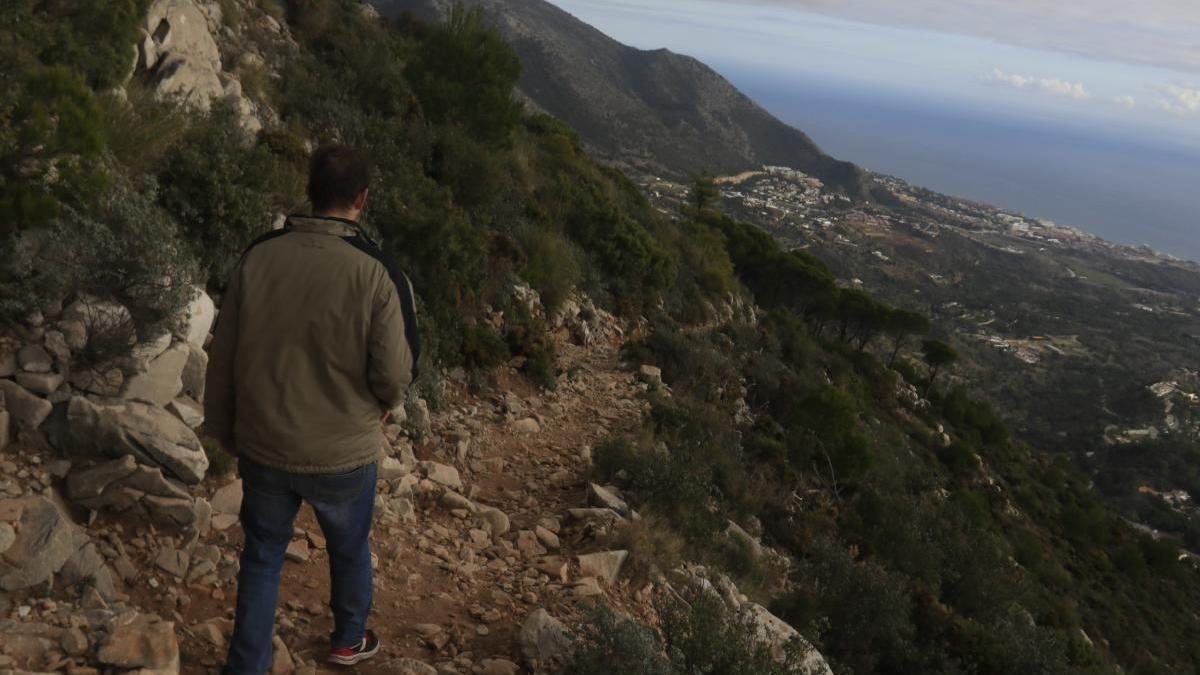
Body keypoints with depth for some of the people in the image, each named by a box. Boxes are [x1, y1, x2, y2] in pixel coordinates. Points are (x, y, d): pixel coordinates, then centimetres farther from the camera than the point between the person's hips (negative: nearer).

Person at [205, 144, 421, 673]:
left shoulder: (257, 258, -11)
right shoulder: (376, 274, -21)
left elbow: (223, 357, -3)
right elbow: (396, 373, -16)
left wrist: (223, 428, 12)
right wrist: (384, 403, 8)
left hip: (263, 447, 2)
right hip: (344, 453, -1)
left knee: (262, 556, 21)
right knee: (350, 550, 24)